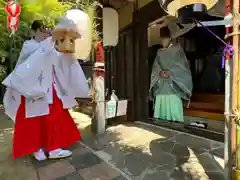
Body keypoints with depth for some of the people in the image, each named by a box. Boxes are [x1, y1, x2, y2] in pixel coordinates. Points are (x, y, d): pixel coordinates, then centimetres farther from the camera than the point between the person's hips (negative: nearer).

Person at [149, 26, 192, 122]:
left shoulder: (177, 49, 7)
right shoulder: (159, 52, 17)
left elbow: (182, 66, -2)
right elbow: (155, 68, 9)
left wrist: (170, 72, -16)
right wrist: (160, 72, -13)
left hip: (173, 88, -3)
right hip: (160, 88, 4)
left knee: (174, 114, -5)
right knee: (160, 115, 4)